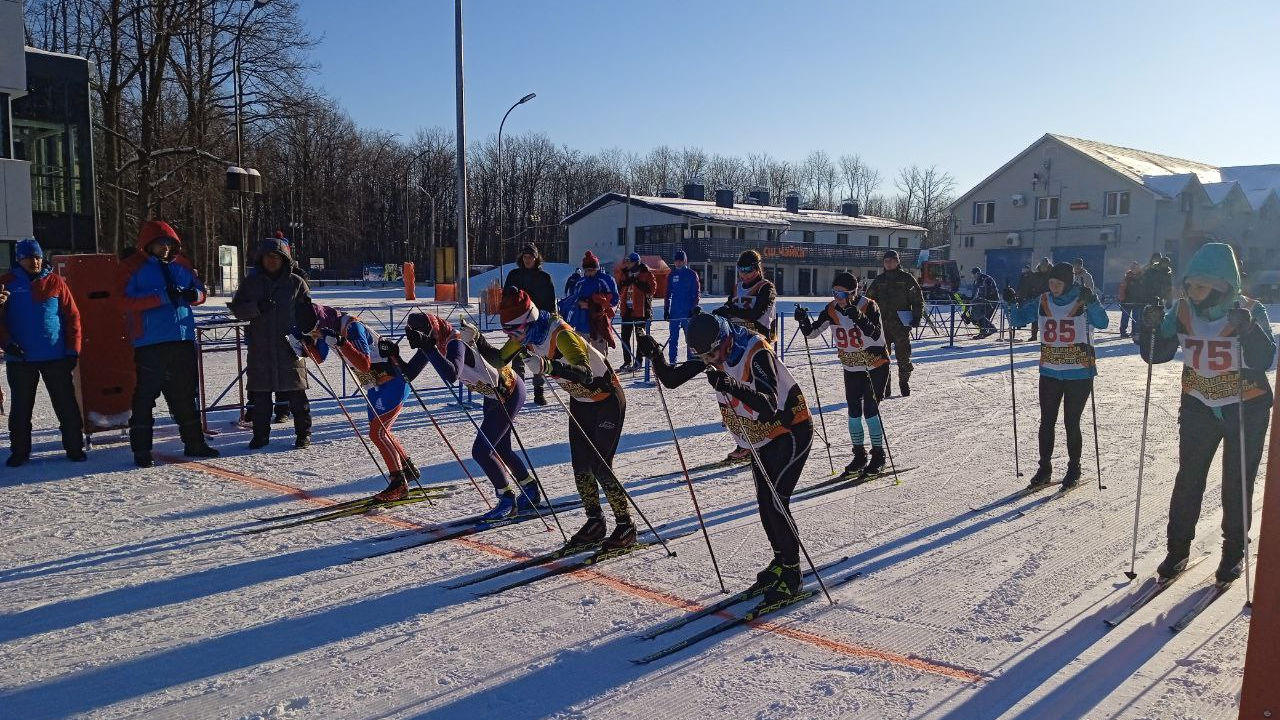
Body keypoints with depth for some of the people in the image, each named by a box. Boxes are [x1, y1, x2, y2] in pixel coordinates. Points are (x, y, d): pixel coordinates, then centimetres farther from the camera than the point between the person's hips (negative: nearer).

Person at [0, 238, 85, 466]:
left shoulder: (56, 282, 3)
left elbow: (72, 316, 3)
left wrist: (73, 350, -3)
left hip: (56, 357, -1)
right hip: (20, 359, 1)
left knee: (67, 406, 2)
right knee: (21, 408, 9)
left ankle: (75, 447, 10)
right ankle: (19, 451, 19)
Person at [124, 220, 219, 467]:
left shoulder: (181, 265, 13)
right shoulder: (134, 267, -3)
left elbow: (200, 290, 20)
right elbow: (127, 301, -14)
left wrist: (193, 295, -4)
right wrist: (163, 296, -22)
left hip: (183, 339, 5)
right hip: (149, 343, -5)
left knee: (185, 394, 13)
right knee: (145, 396, -2)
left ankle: (194, 442, 22)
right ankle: (141, 449, 5)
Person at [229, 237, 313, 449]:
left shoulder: (296, 282, 6)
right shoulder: (251, 282, 9)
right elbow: (237, 308, 5)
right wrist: (257, 307, -12)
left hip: (290, 346, -2)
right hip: (260, 347, 2)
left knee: (296, 393, 1)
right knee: (259, 394, 5)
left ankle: (303, 433, 10)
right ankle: (260, 434, 17)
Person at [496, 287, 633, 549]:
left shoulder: (560, 333, -33)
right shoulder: (527, 334, -8)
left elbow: (585, 373, -46)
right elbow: (499, 359, 5)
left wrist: (550, 366, -61)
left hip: (607, 401, -8)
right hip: (580, 401, 8)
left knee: (600, 467, -8)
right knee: (580, 466, 7)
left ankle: (626, 527, 5)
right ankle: (595, 522, 21)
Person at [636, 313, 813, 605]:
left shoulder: (757, 352, -31)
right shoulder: (711, 353, -9)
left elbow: (769, 407, -43)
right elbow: (671, 379, -5)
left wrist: (734, 387, -57)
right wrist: (655, 356, -23)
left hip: (792, 430, -8)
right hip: (762, 437, 8)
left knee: (774, 499, -13)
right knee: (765, 503, 10)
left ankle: (792, 572, 1)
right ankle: (780, 561, 28)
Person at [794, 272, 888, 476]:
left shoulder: (868, 306, -19)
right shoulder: (832, 309, -6)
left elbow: (877, 336, -31)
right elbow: (812, 332, -5)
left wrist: (859, 318, -44)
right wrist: (803, 321, -25)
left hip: (876, 366, -5)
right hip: (851, 368, 5)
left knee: (870, 409, -7)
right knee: (854, 411, 7)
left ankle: (878, 455, 7)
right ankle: (859, 455, 20)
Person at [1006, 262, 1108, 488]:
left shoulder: (1083, 301, -7)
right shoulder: (1042, 302, 3)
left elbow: (1102, 323, -20)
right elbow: (1018, 320, 8)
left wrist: (1091, 302, -34)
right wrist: (1012, 304, -9)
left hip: (1079, 373, -4)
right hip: (1050, 372, 4)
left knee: (1071, 422, 2)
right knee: (1047, 421, 8)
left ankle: (1074, 469, 19)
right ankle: (1044, 468, 21)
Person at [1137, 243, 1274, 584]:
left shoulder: (1249, 310, -14)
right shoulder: (1182, 310, -6)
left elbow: (1264, 361, -23)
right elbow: (1157, 355, -4)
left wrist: (1247, 329, -38)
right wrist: (1151, 328, -23)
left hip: (1246, 408, -2)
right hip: (1198, 407, 3)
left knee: (1237, 483, 7)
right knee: (1188, 479, 6)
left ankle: (1234, 550, 26)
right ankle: (1178, 548, 18)